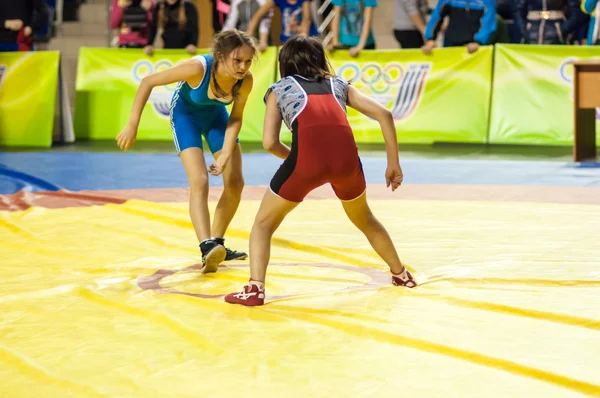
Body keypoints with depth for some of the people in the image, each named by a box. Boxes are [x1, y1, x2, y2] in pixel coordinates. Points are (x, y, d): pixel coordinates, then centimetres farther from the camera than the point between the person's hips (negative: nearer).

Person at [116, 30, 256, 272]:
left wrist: (225, 156, -21)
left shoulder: (245, 80, -28)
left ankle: (217, 243, 21)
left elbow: (235, 118, -11)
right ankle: (207, 248, -31)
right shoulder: (198, 68, -39)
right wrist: (132, 126, -29)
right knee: (200, 182, -22)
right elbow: (148, 82, -30)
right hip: (185, 113, -5)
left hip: (215, 114, 5)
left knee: (235, 184, 4)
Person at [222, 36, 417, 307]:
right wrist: (394, 163, 22)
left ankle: (255, 289, 1)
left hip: (308, 154, -3)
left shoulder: (279, 88, 24)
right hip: (346, 155, 3)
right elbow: (383, 114, 19)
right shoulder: (339, 85, 30)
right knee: (364, 219, 32)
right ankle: (401, 274, 43)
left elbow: (270, 142, 13)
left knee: (264, 223, 17)